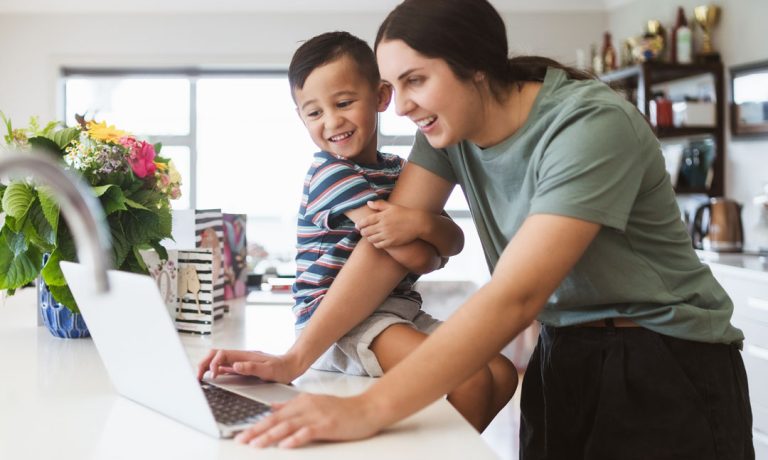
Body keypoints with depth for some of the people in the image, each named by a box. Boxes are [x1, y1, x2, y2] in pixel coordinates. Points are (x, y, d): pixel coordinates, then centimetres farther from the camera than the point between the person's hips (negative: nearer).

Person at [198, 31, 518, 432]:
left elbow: (455, 243, 0)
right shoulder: (331, 173, -13)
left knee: (502, 373, 0)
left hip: (397, 310, 8)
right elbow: (416, 258, -18)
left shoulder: (398, 169, 13)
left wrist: (423, 223, -19)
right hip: (338, 315, -8)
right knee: (471, 378, -22)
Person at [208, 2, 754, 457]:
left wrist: (367, 411, -41)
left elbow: (515, 295, -35)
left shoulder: (593, 126, -26)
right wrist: (297, 354, -18)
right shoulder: (447, 122, -4)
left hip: (665, 370, -5)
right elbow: (386, 244, -6)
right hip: (564, 360, 6)